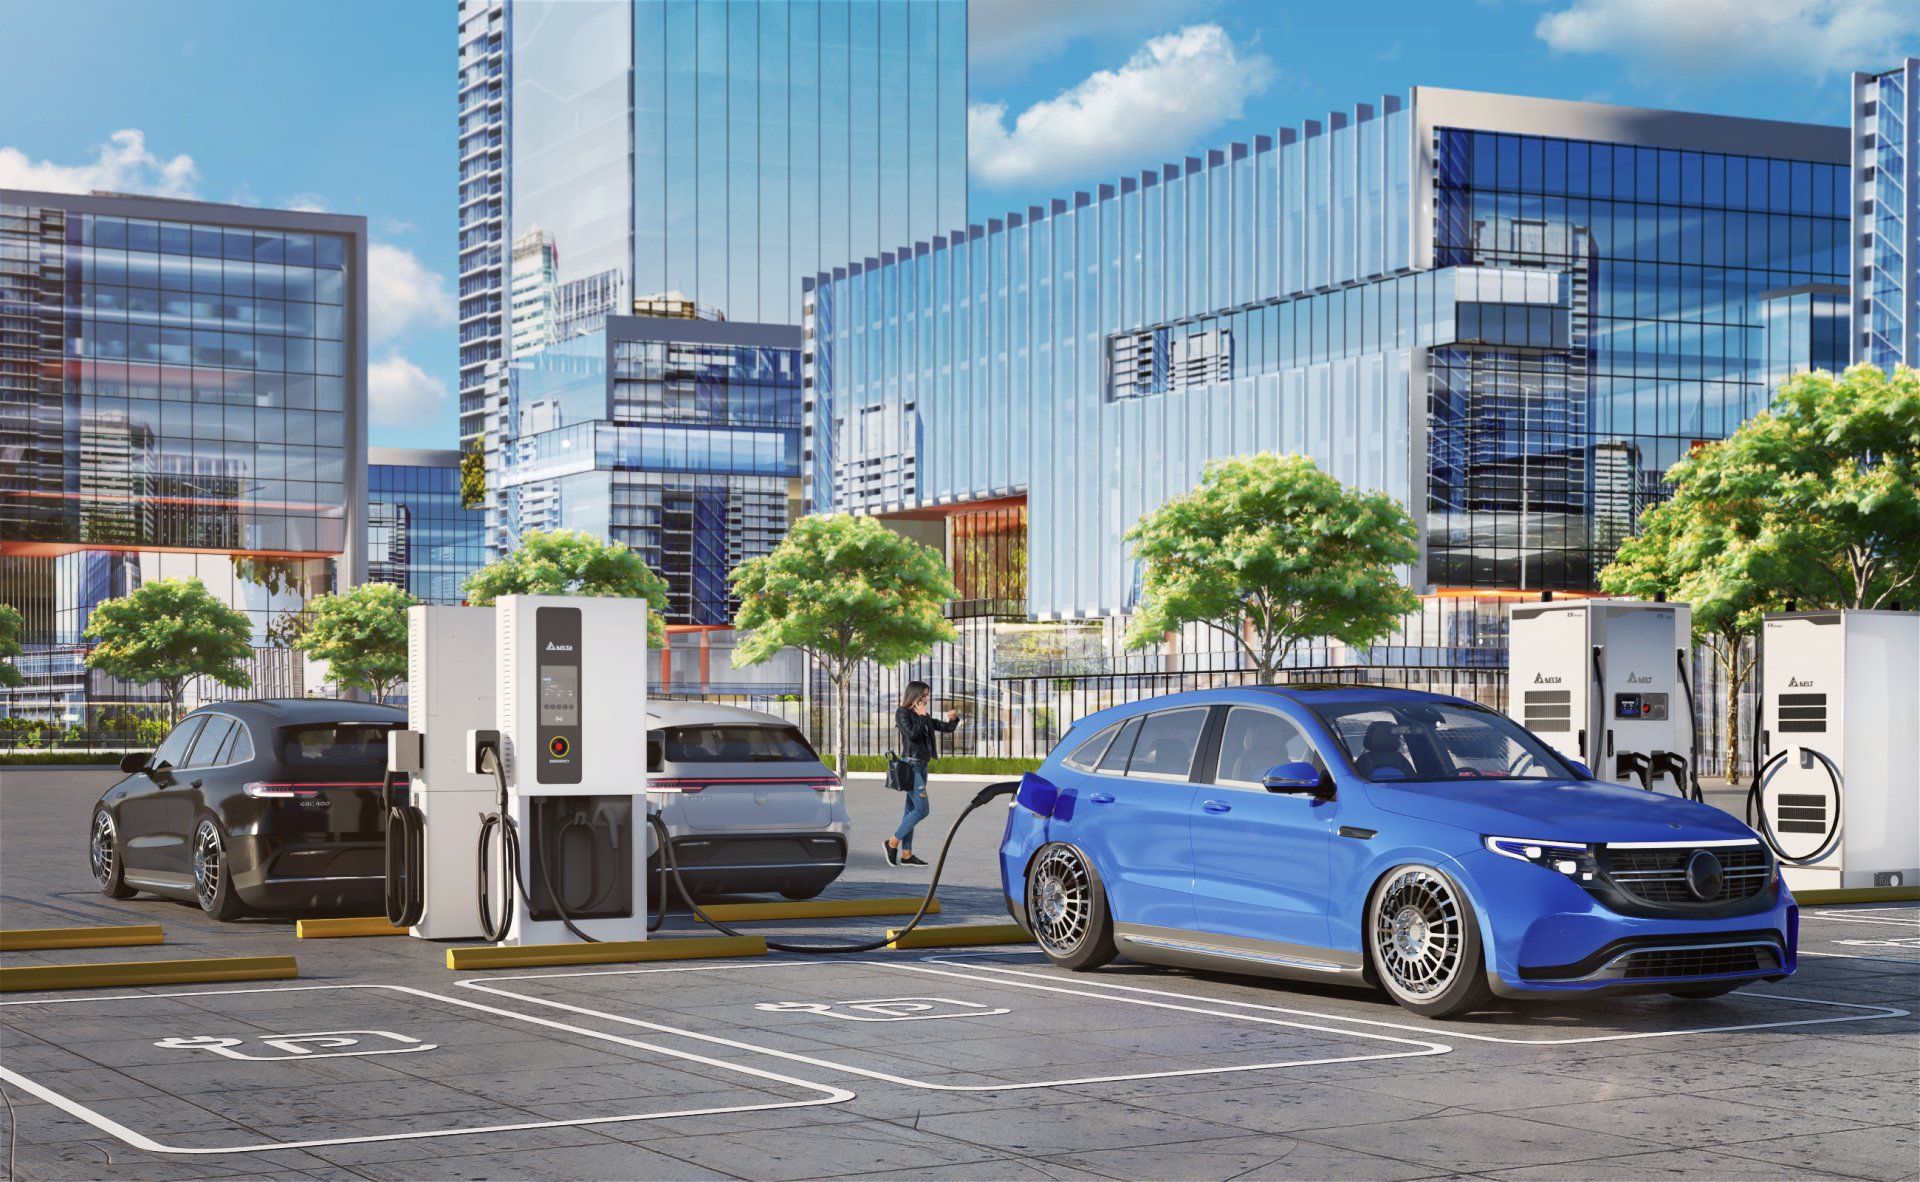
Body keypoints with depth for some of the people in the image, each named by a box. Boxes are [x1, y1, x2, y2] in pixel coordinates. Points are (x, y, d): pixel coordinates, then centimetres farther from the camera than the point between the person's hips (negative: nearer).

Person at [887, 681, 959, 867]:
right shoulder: (903, 713, -6)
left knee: (912, 810, 7)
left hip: (922, 767, 9)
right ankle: (893, 842, -4)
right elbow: (912, 734, -21)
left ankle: (906, 854, 9)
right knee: (922, 809, -13)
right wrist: (921, 717, -11)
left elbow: (946, 728, 19)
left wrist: (954, 719, -1)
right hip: (911, 765, -9)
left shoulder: (924, 717, 16)